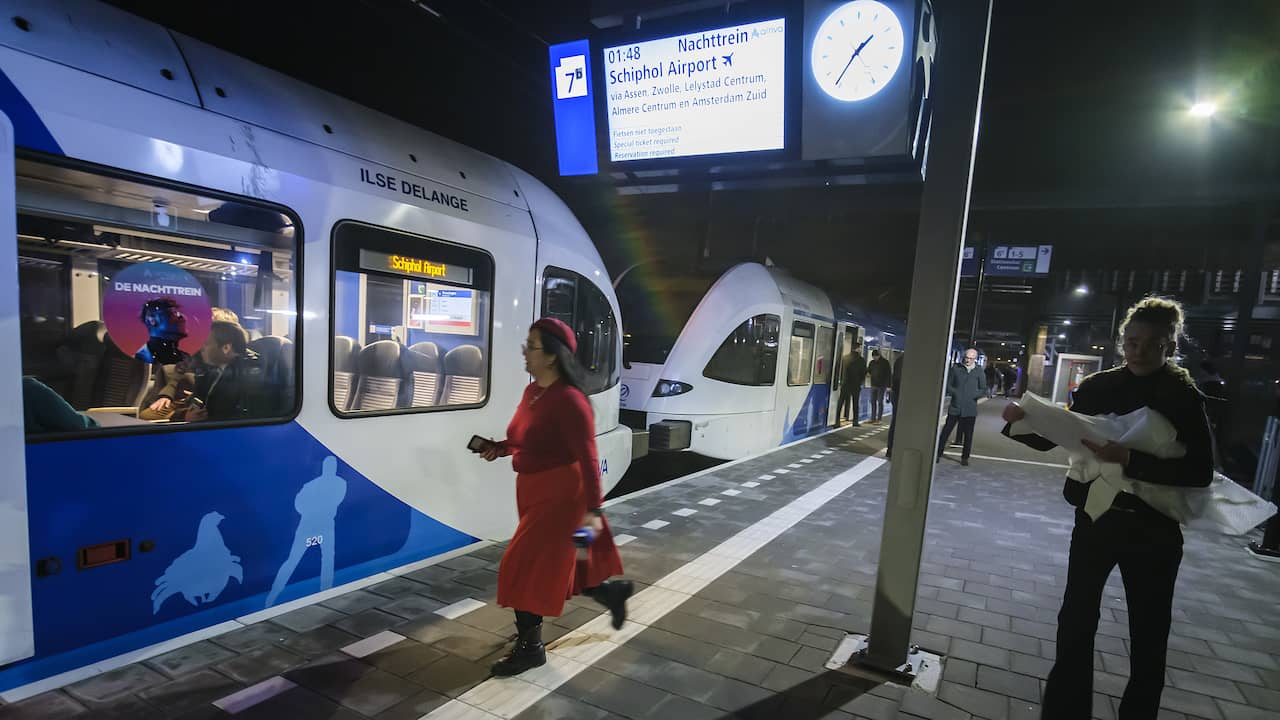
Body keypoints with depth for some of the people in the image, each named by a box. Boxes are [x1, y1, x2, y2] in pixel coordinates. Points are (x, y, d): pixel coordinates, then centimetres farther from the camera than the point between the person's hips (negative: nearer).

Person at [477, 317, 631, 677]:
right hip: (534, 490, 10)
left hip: (559, 493, -9)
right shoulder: (532, 391, 5)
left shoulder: (568, 401, -24)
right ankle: (611, 592, 42)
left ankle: (529, 647, 19)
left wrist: (592, 510, -24)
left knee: (525, 567, -1)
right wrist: (501, 447, 4)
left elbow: (587, 458, -24)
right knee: (554, 563, 21)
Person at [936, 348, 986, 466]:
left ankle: (965, 457, 19)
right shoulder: (956, 369, 4)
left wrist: (972, 395, -11)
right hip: (955, 407, 0)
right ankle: (938, 454, 7)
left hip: (970, 409, 0)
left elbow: (983, 390, 5)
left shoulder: (979, 373, 4)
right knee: (946, 430, 0)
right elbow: (948, 385, 7)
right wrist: (955, 392, -11)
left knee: (968, 434, 7)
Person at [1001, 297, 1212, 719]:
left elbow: (1201, 472, -18)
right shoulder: (1098, 387, -3)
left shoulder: (1185, 397, -9)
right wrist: (1022, 423, -16)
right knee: (1076, 622, 10)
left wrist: (1129, 459, -30)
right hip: (1096, 518, 2)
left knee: (1148, 635, 13)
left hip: (1154, 531, -2)